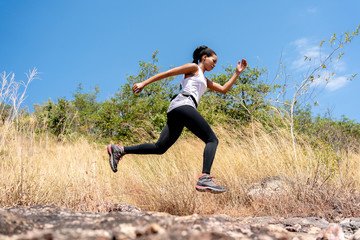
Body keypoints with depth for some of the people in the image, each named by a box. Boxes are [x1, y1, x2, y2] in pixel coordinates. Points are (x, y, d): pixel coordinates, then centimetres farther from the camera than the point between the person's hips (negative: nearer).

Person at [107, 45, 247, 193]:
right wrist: (144, 83, -1)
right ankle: (205, 178, -33)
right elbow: (166, 73, 5)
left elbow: (224, 89, 35)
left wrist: (237, 73, 30)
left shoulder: (204, 80, 37)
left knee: (159, 148, 2)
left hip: (175, 113, 9)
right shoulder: (193, 67, 11)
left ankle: (120, 150, 1)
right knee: (212, 139, -15)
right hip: (183, 105, -9)